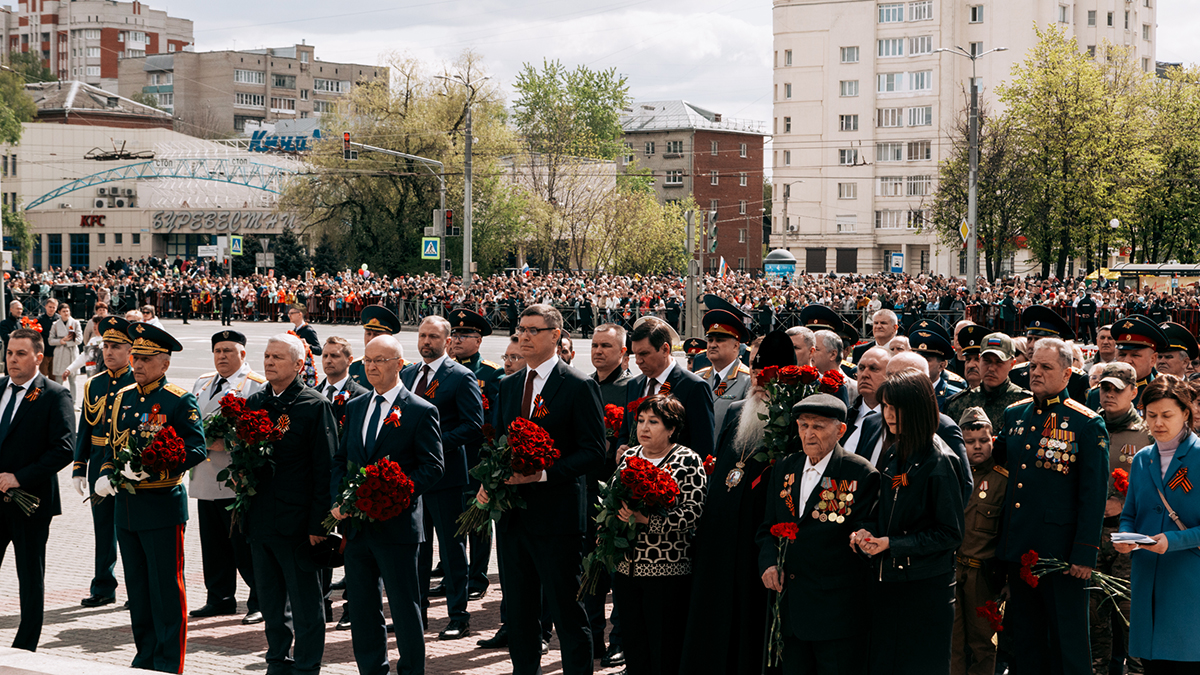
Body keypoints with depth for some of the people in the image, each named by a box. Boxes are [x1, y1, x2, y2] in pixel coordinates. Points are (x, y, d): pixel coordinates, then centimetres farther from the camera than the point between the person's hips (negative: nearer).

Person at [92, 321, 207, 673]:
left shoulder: (180, 401, -8)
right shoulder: (123, 397, 12)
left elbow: (196, 449, -16)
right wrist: (106, 475, 1)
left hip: (163, 505, -7)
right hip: (125, 505, 7)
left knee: (166, 588, -1)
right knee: (137, 588, 14)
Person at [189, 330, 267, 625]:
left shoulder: (257, 386, -3)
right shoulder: (202, 384, 18)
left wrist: (227, 442, -19)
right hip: (206, 479, 6)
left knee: (246, 545, -4)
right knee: (213, 544, 12)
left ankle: (260, 602, 4)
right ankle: (220, 598, 23)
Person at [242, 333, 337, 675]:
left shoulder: (315, 406, -8)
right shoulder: (253, 403, 10)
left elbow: (325, 469, -10)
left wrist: (318, 523, -13)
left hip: (298, 524, -6)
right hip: (260, 519, 6)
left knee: (305, 605, 2)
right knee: (271, 603, 15)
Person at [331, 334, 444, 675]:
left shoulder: (421, 411, -5)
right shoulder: (354, 407, 13)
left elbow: (431, 467, -8)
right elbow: (340, 459, 15)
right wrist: (338, 500, -1)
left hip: (396, 523, -6)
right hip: (356, 524, 6)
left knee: (405, 608, 0)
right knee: (362, 608, 12)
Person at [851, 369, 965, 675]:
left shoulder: (938, 462, -14)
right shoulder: (892, 455, 9)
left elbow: (950, 533, -13)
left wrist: (892, 544, -18)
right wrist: (868, 532, -2)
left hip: (926, 589, -7)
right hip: (886, 581, 7)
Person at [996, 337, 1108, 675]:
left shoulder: (1088, 425, -7)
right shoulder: (1013, 415, 10)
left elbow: (1093, 495, -9)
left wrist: (1085, 555, -13)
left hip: (1060, 551, -5)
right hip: (1018, 547, 6)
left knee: (1068, 642, 3)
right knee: (1025, 638, 14)